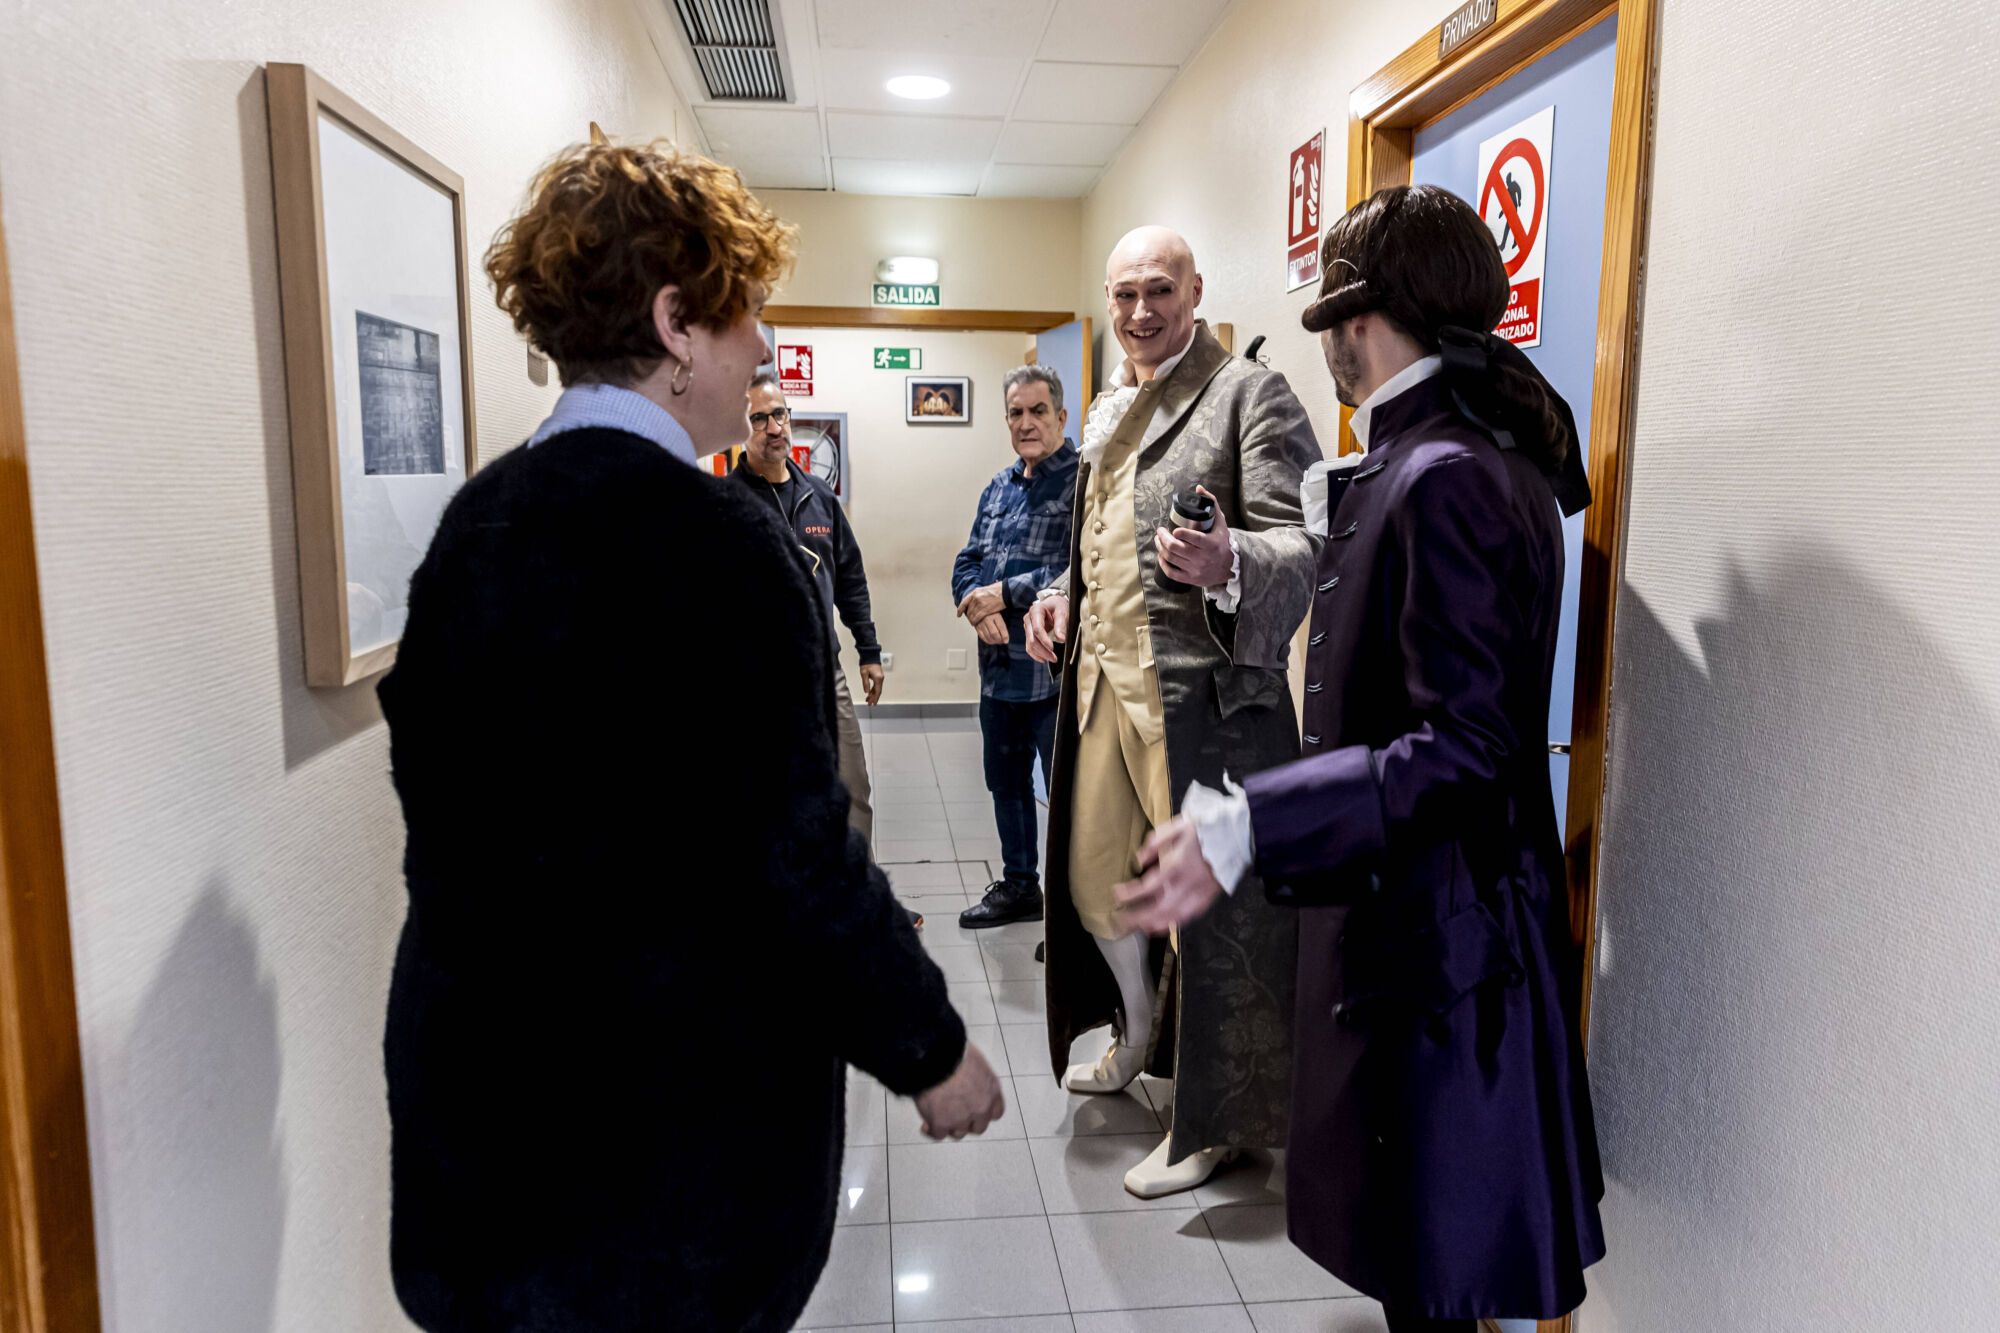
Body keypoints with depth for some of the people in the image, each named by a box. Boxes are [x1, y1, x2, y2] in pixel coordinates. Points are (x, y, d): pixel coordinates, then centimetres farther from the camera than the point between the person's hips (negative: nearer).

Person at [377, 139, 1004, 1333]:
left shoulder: (474, 520, 2)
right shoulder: (718, 542, -22)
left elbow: (434, 782, 9)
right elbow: (795, 854, -22)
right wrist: (932, 1051, -9)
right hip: (683, 1099, -7)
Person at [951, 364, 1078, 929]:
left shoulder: (1086, 482, -11)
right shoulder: (998, 487, 14)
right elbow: (967, 562, 14)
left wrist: (1003, 593, -17)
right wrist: (977, 605, -9)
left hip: (1058, 671, -8)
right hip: (999, 667, 8)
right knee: (1007, 784, 21)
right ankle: (1019, 887, 38)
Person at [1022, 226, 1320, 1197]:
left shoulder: (1249, 394, -8)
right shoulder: (1106, 409, 17)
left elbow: (1303, 545, -16)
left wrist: (1229, 561, -36)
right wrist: (1064, 596, 10)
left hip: (1203, 696, -8)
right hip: (1103, 680, 8)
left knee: (1211, 906, 2)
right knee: (1093, 879, 18)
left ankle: (1212, 1124, 22)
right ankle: (1138, 1040, 45)